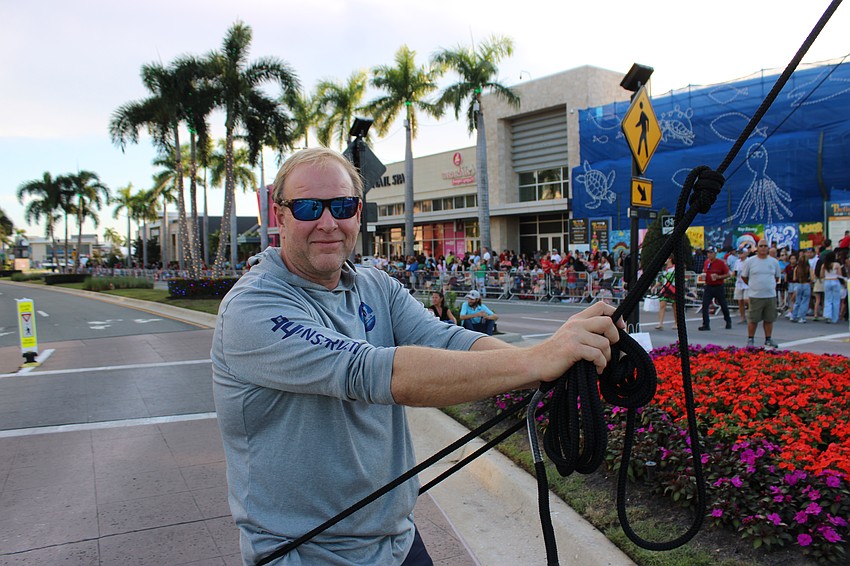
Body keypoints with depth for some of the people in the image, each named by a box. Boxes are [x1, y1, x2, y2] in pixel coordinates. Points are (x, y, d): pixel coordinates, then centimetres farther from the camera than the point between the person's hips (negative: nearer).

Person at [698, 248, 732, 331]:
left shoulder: (721, 262, -7)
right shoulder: (706, 262, 7)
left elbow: (728, 274, -5)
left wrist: (719, 277, -20)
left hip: (719, 287, -4)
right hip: (708, 286, 4)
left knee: (723, 305, 10)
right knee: (704, 305, -8)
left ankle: (728, 322, 33)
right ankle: (706, 325, -5)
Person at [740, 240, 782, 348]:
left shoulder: (774, 261, 6)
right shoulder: (750, 261, -3)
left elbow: (777, 277, 20)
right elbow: (743, 276, 7)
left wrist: (770, 286, 15)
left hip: (771, 295, 3)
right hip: (755, 296, -3)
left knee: (769, 319, 8)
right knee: (753, 319, 0)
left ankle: (768, 339, 20)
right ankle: (750, 340, 12)